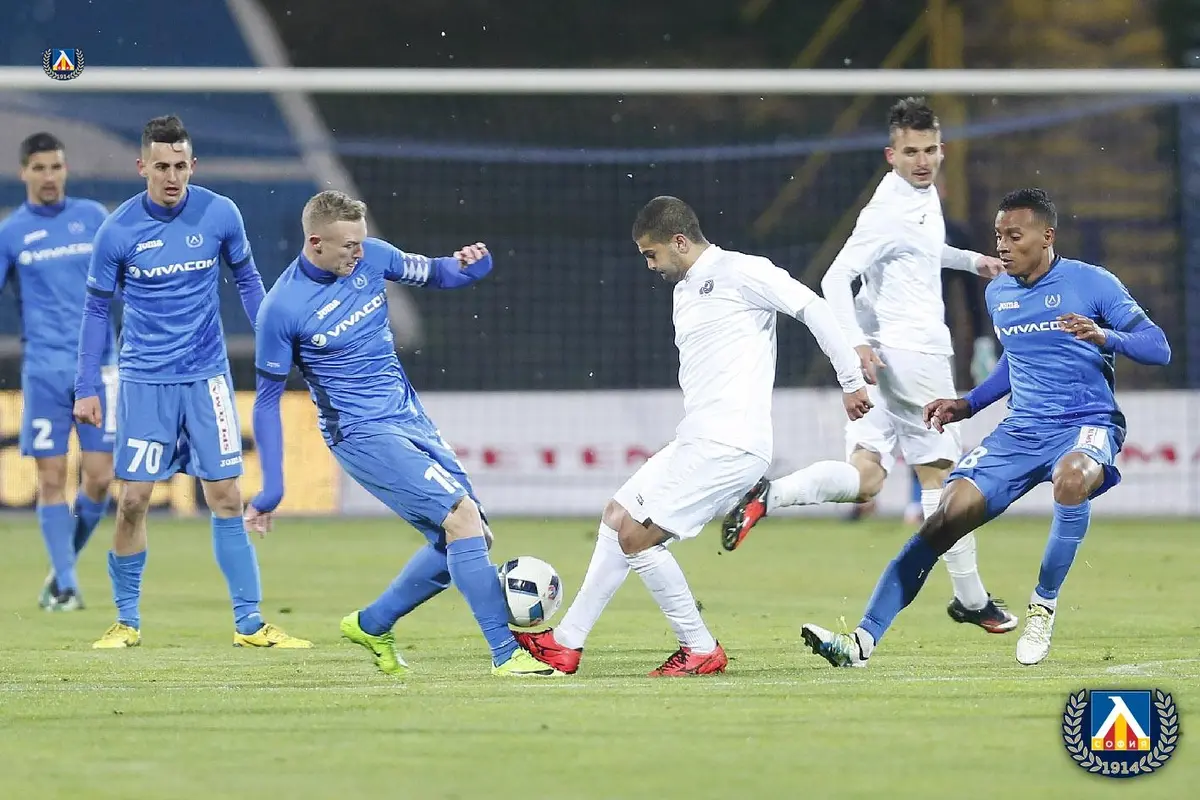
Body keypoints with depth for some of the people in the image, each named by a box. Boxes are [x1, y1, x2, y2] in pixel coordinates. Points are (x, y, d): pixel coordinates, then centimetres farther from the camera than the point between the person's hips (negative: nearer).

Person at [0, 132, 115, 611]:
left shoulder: (92, 217, 8)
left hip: (96, 363, 1)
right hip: (43, 369, -1)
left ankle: (64, 567, 18)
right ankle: (65, 585, 4)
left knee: (99, 477, -3)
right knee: (52, 477, -4)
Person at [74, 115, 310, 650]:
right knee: (133, 500, -3)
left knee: (226, 498, -1)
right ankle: (126, 621, 11)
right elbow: (96, 309, 2)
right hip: (144, 380, -1)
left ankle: (249, 624, 4)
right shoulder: (118, 231, -8)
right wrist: (86, 388, -1)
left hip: (207, 375, 1)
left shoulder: (220, 215, -6)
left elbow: (247, 280, 9)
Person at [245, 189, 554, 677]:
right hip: (363, 435, -7)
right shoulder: (283, 310, -16)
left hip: (412, 420, 7)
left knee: (467, 540, 6)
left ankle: (371, 626, 23)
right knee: (462, 517, -21)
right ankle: (505, 654, -20)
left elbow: (430, 274, 15)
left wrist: (466, 265, -10)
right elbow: (267, 399, -7)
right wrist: (271, 490, -7)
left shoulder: (372, 257, -2)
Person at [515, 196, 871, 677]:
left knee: (638, 536, -12)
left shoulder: (741, 273, -8)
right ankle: (567, 643, 19)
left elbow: (813, 309, -11)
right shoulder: (683, 291, 21)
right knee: (617, 516, 13)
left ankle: (701, 650, -3)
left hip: (730, 443, -10)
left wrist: (852, 381, -9)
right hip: (695, 440, 10)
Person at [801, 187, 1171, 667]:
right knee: (945, 519, -11)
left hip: (1087, 425, -5)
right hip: (1020, 430, 5)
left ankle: (1044, 606, -19)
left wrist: (1105, 337, -29)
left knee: (1072, 478, -41)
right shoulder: (998, 295, 12)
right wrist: (968, 405, 18)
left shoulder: (1092, 284, -6)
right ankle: (862, 641, -13)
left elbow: (1158, 348, -11)